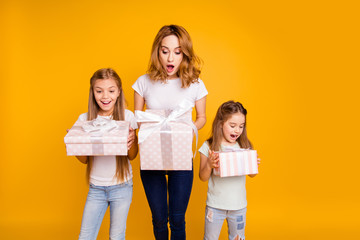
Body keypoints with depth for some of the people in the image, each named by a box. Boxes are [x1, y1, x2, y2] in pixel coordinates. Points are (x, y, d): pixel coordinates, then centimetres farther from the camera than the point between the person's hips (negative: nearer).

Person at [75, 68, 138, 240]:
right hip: (96, 188, 2)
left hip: (121, 186, -1)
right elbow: (84, 159, 2)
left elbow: (132, 156, -2)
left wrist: (131, 142, -24)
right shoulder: (84, 119, -5)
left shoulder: (127, 116, -8)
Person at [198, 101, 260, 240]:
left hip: (239, 205, 2)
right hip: (215, 206, -2)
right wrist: (209, 165, -26)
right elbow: (203, 177, -7)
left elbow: (252, 175, 7)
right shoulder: (209, 147, -11)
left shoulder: (244, 146, -2)